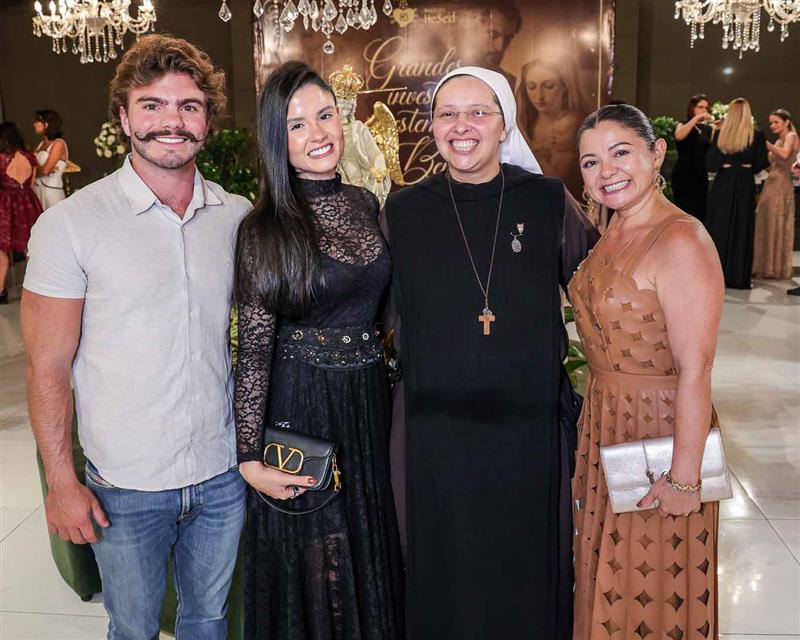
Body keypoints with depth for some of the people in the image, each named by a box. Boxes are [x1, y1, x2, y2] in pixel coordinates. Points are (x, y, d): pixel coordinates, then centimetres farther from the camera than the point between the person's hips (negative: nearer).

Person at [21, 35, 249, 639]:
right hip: (126, 487, -2)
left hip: (223, 475, 3)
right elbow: (47, 367, -7)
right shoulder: (71, 223, -11)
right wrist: (61, 483, -8)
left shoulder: (239, 216, -1)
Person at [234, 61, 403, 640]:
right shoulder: (265, 229, -13)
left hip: (370, 397, 5)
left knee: (371, 555, 21)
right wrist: (251, 458, -13)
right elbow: (253, 349, -12)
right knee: (313, 574, 13)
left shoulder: (365, 204, 3)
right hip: (301, 404, -5)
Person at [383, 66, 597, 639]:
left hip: (530, 427, 0)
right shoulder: (403, 211, 1)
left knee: (527, 571, 15)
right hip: (434, 434, 1)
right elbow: (374, 316, 9)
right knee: (442, 578, 15)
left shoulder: (548, 201, -2)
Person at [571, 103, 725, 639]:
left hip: (660, 428, -8)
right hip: (605, 421, 8)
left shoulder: (681, 242, -24)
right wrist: (598, 406, 10)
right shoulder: (616, 228, 3)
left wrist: (684, 479, -22)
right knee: (608, 569, 25)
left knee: (654, 586, 14)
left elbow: (695, 372, -25)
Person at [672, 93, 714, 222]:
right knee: (686, 214, -11)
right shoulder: (683, 125, 0)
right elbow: (678, 136, -25)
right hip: (684, 175, -5)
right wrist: (696, 118, -27)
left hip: (701, 175, 6)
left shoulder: (708, 129, 14)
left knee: (700, 213, 5)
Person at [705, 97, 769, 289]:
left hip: (722, 184, 1)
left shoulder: (720, 134, -3)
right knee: (741, 230, 5)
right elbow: (760, 165, -3)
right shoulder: (756, 136, -5)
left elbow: (710, 164, -5)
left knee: (719, 229, 8)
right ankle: (738, 277, 6)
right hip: (745, 185, -1)